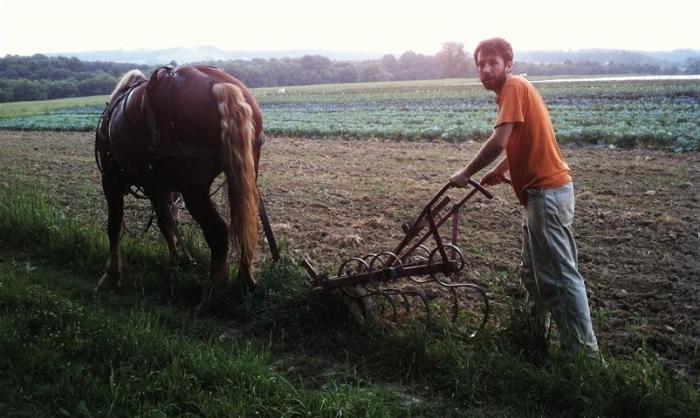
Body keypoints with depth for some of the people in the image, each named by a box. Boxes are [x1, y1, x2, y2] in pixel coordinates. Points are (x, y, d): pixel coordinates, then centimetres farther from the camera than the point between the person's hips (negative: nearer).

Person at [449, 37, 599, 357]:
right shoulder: (514, 90, 17)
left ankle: (583, 351, 0)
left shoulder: (514, 86, -13)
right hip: (542, 190, 10)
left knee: (560, 275, -6)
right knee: (534, 271, 19)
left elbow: (499, 141, -22)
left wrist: (467, 173, -11)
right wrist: (501, 170, 6)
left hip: (546, 192, -10)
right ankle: (534, 332, 32)